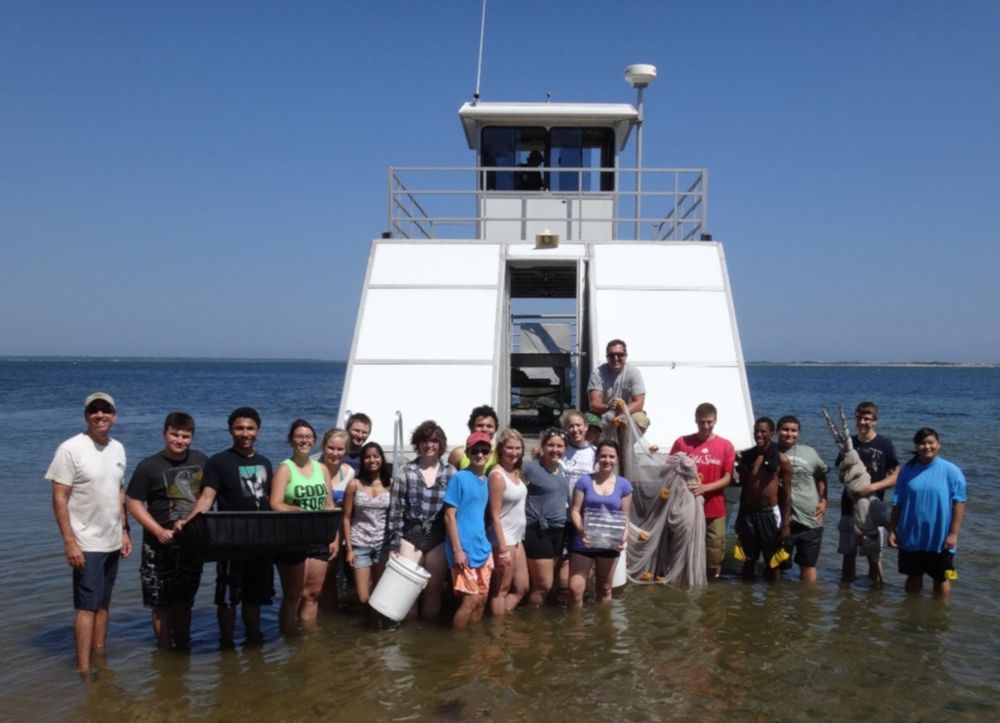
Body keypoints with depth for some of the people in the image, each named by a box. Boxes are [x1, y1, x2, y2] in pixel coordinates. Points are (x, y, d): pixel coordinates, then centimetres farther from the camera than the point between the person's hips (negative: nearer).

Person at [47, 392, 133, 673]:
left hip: (112, 541, 6)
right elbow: (59, 498, -14)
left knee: (103, 603, 12)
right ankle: (84, 670, 2)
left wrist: (124, 531, 12)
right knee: (87, 606, -4)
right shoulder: (71, 448, -13)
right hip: (86, 543, -6)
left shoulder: (117, 448, 7)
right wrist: (70, 542, -17)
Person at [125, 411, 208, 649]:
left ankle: (183, 646, 30)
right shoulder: (148, 466, -8)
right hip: (161, 547, -3)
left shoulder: (202, 461, 2)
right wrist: (159, 531, -18)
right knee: (162, 603, 3)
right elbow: (133, 503, -7)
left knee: (185, 600, 16)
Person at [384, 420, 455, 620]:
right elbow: (395, 510, -3)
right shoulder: (405, 472, -2)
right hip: (410, 535, -1)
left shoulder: (451, 473, 1)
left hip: (439, 538, 1)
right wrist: (393, 544, -7)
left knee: (433, 589, 10)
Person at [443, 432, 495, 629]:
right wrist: (457, 550, -16)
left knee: (482, 600, 11)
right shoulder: (459, 478, -10)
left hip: (483, 550, 7)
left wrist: (489, 545, 13)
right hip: (465, 550, -7)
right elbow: (449, 516, -12)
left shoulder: (487, 481, 10)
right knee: (471, 600, -6)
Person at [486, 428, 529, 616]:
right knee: (501, 591, 4)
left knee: (522, 588, 15)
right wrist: (503, 549, -20)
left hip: (516, 537, 9)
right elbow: (495, 516, -19)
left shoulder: (516, 472, 7)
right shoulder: (497, 475, -17)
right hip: (503, 538, -9)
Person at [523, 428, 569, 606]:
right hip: (538, 532, -7)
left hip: (558, 531, 7)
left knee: (541, 583, 13)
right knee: (544, 585, -4)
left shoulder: (561, 468, 9)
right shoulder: (531, 468, -13)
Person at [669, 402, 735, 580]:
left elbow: (727, 479, 0)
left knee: (715, 556, 3)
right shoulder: (682, 443, 0)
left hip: (715, 510, 0)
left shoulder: (726, 445, 2)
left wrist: (704, 488, -17)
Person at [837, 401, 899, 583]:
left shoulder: (885, 444, -4)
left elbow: (896, 476, -6)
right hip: (850, 507, 3)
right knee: (848, 553, 10)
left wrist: (873, 487, -19)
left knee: (874, 555, 4)